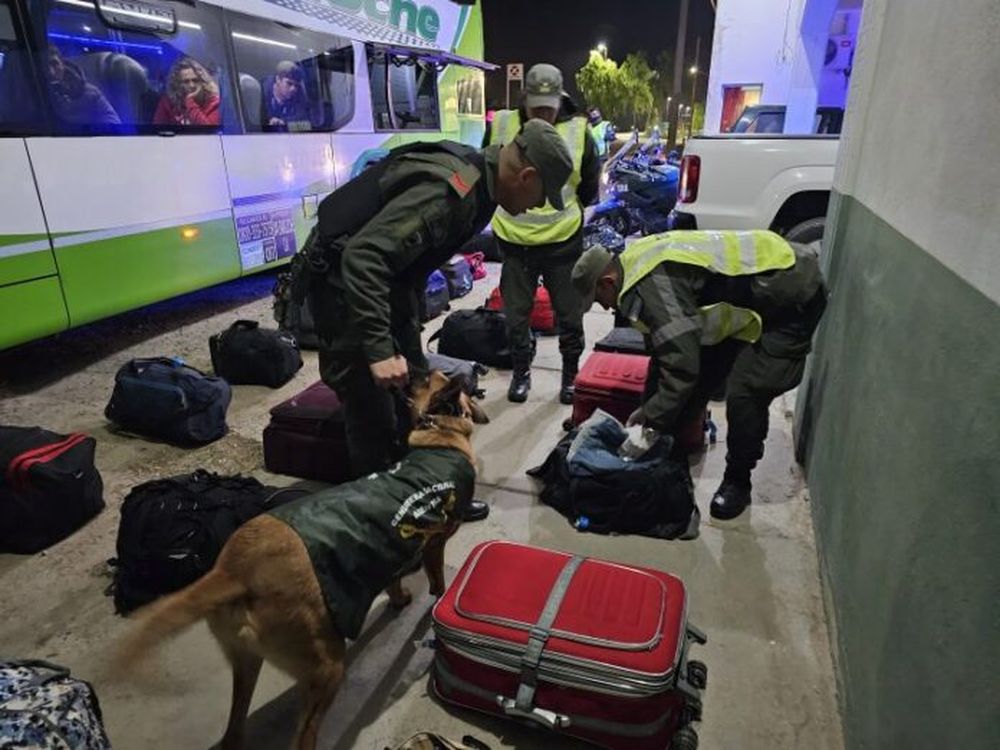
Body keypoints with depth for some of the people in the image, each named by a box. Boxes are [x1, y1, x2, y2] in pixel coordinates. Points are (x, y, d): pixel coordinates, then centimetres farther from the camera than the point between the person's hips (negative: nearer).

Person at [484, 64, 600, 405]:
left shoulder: (578, 132, -6)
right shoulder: (500, 126, -6)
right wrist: (510, 209, 6)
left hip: (563, 243, 0)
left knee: (570, 316, 11)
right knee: (516, 316, 11)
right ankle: (521, 372, 31)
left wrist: (563, 211, 8)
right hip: (514, 242, 1)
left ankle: (571, 375, 30)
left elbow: (589, 188, 8)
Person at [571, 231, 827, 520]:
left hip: (793, 296, -10)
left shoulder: (652, 283, -29)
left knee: (744, 393, -14)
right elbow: (666, 346, 12)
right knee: (702, 376, 9)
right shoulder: (638, 261, 2)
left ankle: (737, 482, 7)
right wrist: (648, 408, 14)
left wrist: (651, 418, -18)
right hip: (750, 293, 10)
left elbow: (681, 364, -32)